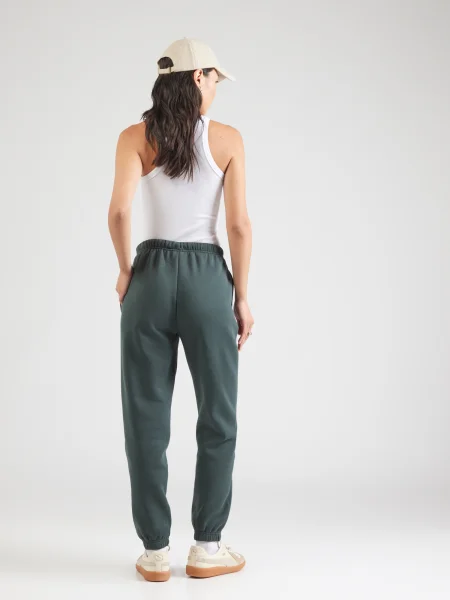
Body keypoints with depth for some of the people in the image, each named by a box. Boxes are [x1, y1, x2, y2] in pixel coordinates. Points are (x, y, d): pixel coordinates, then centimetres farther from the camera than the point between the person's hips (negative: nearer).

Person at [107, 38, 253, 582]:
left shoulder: (135, 136, 1)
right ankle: (207, 547, 16)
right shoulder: (226, 138, 0)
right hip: (207, 278, -1)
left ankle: (155, 551, 14)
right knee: (218, 418, 11)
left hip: (152, 276, 1)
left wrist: (126, 270, 3)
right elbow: (239, 225, -4)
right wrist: (241, 296, 4)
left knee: (147, 418, 8)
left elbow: (119, 211, -13)